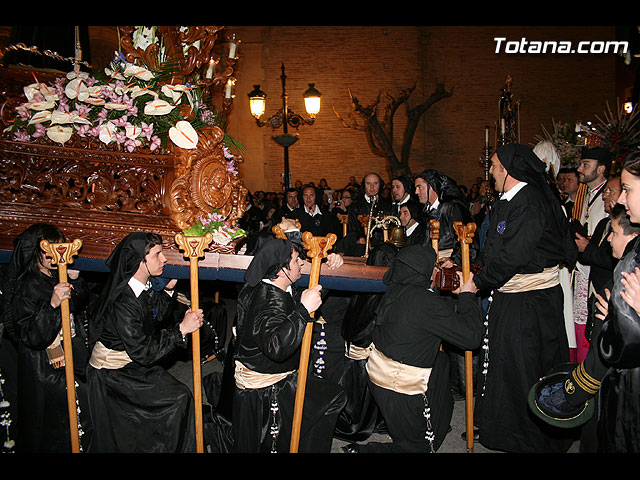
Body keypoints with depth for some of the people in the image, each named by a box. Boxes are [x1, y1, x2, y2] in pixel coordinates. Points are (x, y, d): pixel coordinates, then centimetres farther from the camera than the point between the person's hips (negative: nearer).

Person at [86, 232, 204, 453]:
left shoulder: (145, 288, -2)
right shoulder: (123, 301, -27)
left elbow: (156, 317, 14)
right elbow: (143, 352, -26)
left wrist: (169, 290, 2)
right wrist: (181, 329, -25)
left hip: (135, 365, 8)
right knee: (179, 398, -9)